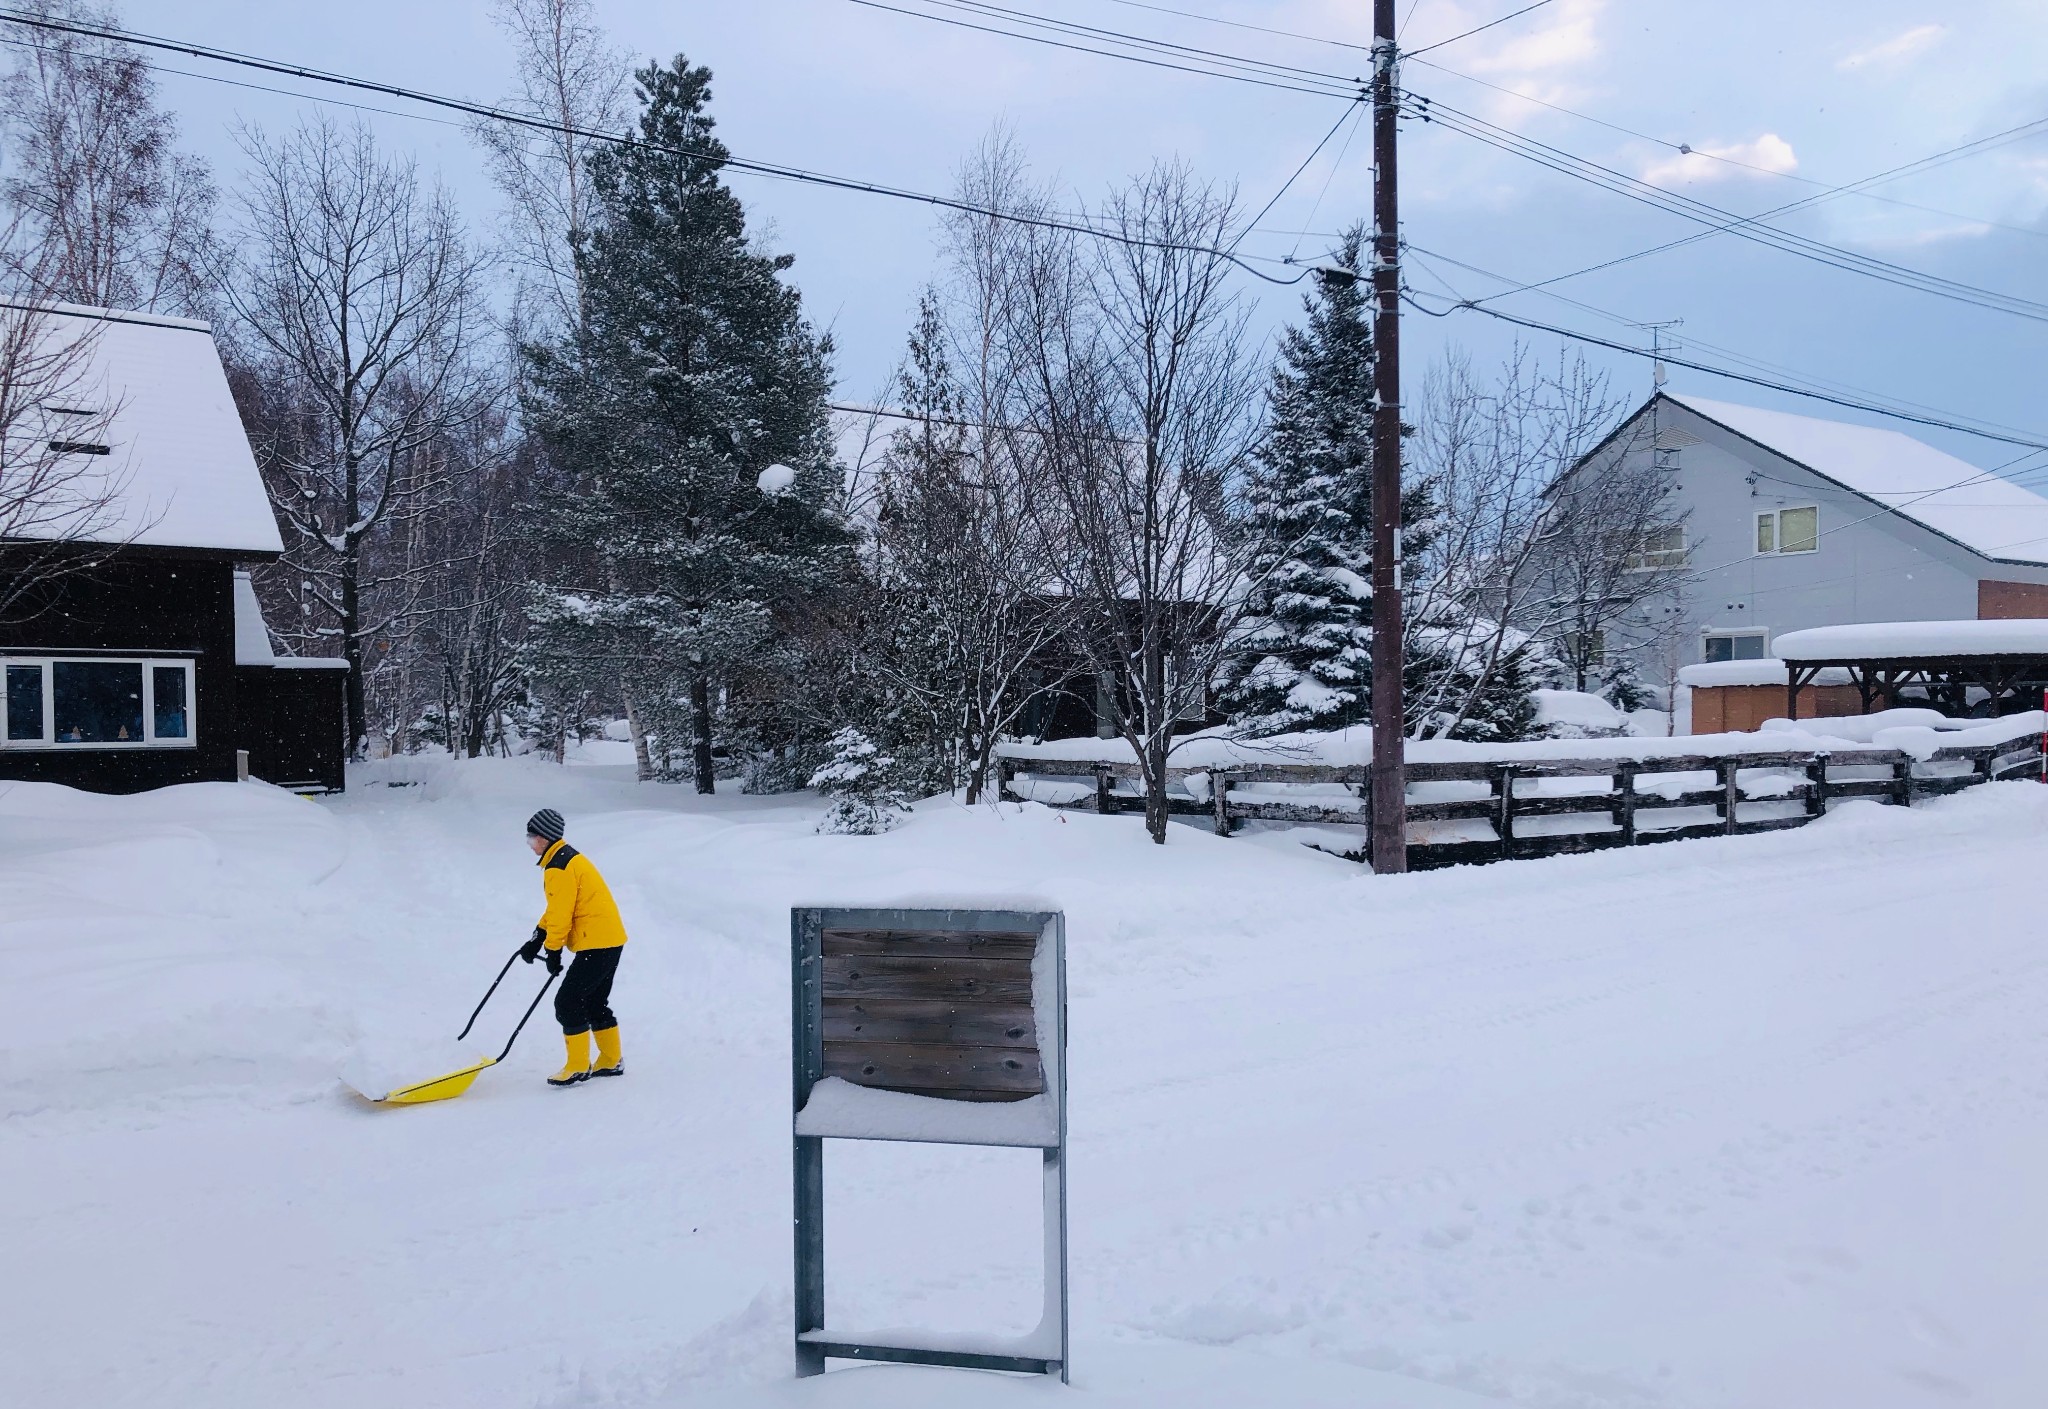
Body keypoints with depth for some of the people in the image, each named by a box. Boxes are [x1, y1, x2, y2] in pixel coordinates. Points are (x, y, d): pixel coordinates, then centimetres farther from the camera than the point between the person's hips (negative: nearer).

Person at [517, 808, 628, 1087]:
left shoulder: (558, 868, -17)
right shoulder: (568, 857, 15)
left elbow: (561, 914, -17)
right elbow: (556, 909, 22)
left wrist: (553, 951, -6)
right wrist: (537, 939, 18)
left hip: (596, 944, -11)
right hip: (610, 940, 11)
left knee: (567, 1002, -6)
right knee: (595, 1003, 18)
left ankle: (578, 1067, 0)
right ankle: (611, 1061, 26)